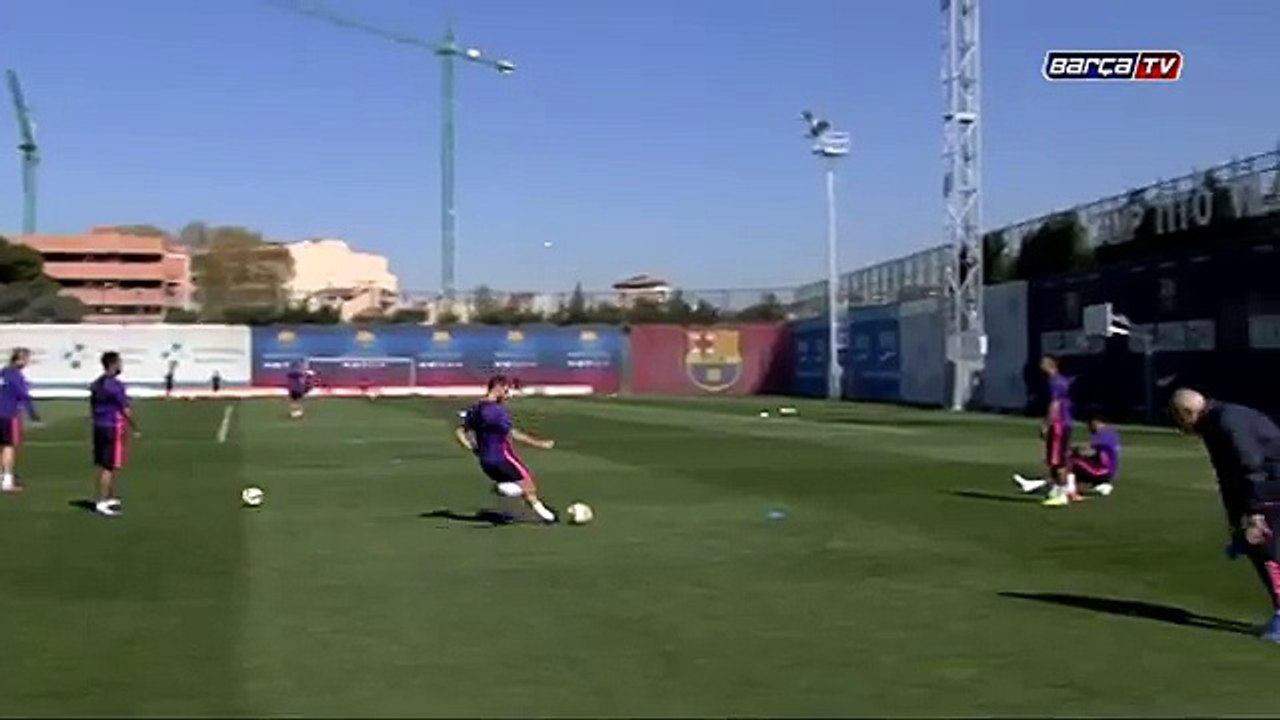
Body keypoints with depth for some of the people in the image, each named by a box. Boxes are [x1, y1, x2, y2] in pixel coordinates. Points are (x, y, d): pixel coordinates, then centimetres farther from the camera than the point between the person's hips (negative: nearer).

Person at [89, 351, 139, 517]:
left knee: (104, 466, 15)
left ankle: (111, 499, 25)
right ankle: (102, 502, -3)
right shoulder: (115, 385, -16)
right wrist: (135, 429, -5)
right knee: (110, 467, -4)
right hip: (113, 428, -9)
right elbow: (126, 410, -15)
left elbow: (92, 407, 16)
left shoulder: (97, 384, 10)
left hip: (99, 427, 9)